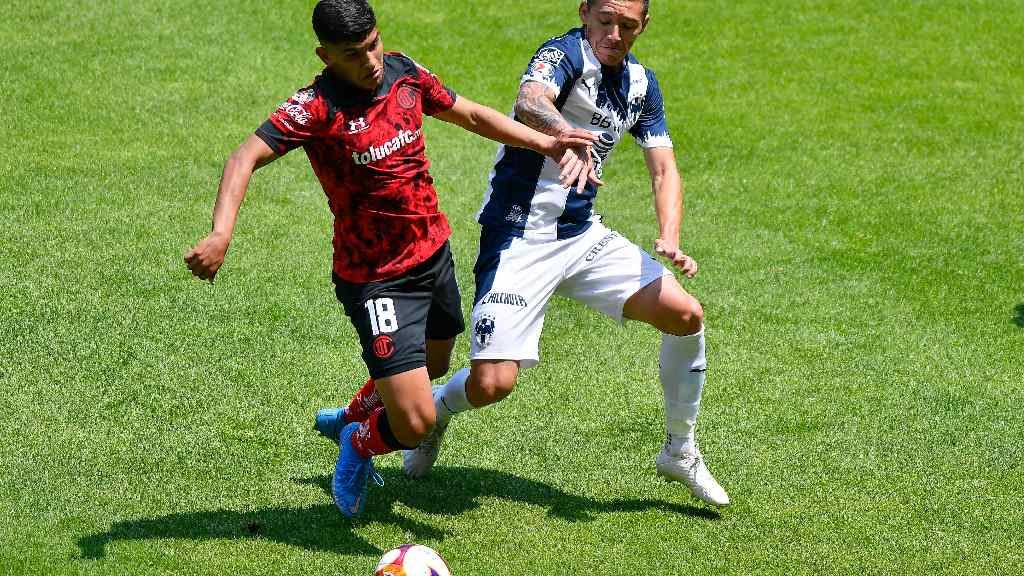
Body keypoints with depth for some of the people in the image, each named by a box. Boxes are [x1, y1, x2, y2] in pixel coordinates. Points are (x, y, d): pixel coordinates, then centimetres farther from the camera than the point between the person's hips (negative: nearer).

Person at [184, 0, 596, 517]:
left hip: (434, 252, 8)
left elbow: (471, 114, 13)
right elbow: (245, 158, -32)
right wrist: (221, 234, -48)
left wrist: (547, 143, 6)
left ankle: (347, 419, 61)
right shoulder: (319, 106, -23)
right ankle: (360, 442, 23)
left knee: (434, 366, 32)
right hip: (376, 281, -8)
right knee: (415, 422, -15)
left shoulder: (403, 73, -2)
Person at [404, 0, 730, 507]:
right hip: (519, 236, -7)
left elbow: (663, 169, 6)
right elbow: (530, 101, -38)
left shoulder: (641, 84, 8)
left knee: (686, 314, -6)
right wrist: (565, 134, -61)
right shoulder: (565, 55, -16)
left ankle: (680, 451, 14)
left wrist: (669, 240, -13)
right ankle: (435, 409, 22)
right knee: (491, 384, -15)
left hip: (583, 235, 7)